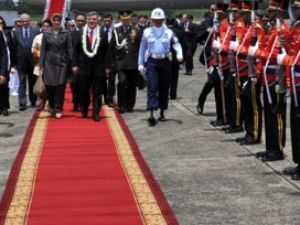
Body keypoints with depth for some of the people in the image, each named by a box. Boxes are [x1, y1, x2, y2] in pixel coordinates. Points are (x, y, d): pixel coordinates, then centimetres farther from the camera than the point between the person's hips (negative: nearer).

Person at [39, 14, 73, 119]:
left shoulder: (66, 33, 1)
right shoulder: (46, 33, 4)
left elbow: (69, 49, 2)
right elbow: (43, 49, 5)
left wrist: (71, 63, -4)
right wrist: (41, 64, 1)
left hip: (61, 63, -1)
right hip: (49, 63, 1)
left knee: (60, 86, -4)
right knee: (49, 86, 1)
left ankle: (58, 109, 2)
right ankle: (51, 106, 23)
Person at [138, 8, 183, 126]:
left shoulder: (169, 32, 4)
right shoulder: (147, 32, 6)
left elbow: (176, 44, -5)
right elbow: (142, 48, 9)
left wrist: (179, 53, -26)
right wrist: (141, 64, 6)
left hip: (165, 62, 1)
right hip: (152, 62, -1)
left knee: (164, 88, 8)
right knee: (152, 87, -12)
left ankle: (162, 113, 22)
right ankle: (151, 115, -19)